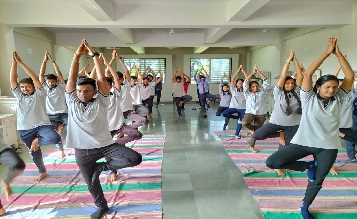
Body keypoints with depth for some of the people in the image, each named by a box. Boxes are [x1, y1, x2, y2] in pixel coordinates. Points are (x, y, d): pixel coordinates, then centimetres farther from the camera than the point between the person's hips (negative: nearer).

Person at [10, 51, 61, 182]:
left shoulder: (39, 95, -5)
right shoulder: (19, 96, 6)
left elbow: (35, 78, -16)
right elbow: (12, 80, -4)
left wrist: (21, 63, -17)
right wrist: (14, 62, -13)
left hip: (42, 125, -4)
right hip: (25, 130, 4)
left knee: (55, 138, -31)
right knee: (34, 152, 14)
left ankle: (37, 141, -1)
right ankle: (42, 172, 35)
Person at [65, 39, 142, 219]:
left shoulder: (101, 103, -5)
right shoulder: (72, 102, 1)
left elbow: (102, 79, -13)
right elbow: (71, 79, -9)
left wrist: (94, 55, -12)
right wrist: (77, 55, -13)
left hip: (105, 145, -1)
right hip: (83, 151, 2)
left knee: (135, 158, -20)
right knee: (91, 184, 16)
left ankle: (102, 167, 2)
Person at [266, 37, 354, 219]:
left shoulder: (338, 99, 2)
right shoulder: (309, 98, -7)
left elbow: (350, 77, -6)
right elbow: (307, 74, -17)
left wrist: (338, 53, -9)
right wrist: (327, 52, -14)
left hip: (328, 147, 2)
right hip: (304, 142, -2)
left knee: (317, 181, 13)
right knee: (272, 162, -16)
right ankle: (308, 166, 8)